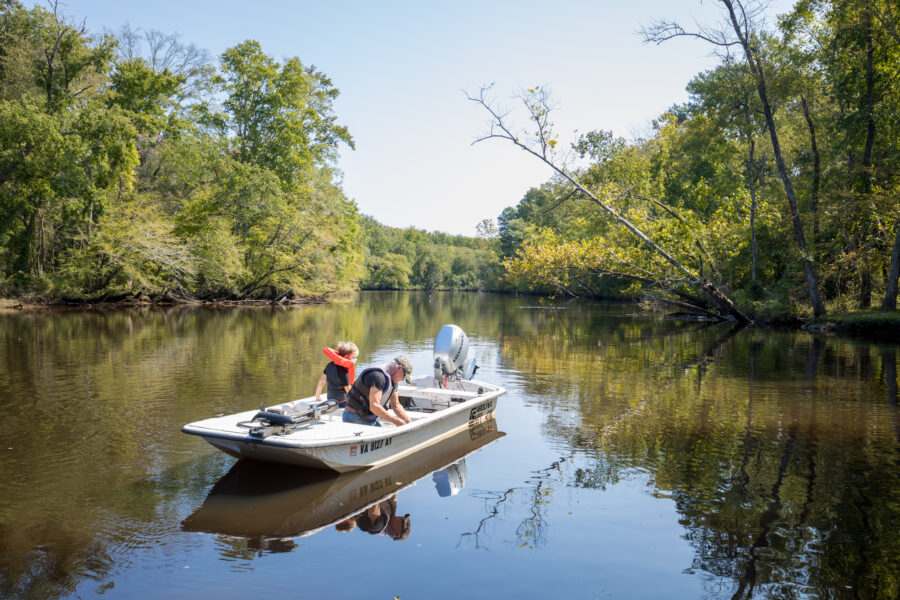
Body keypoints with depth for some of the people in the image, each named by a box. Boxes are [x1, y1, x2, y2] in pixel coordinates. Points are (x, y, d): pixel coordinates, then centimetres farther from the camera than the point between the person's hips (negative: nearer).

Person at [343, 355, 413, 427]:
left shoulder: (393, 380, 7)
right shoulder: (378, 376, -25)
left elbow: (396, 405, 15)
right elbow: (374, 406, -32)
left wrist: (409, 422, 3)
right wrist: (395, 421, -25)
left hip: (369, 419, 10)